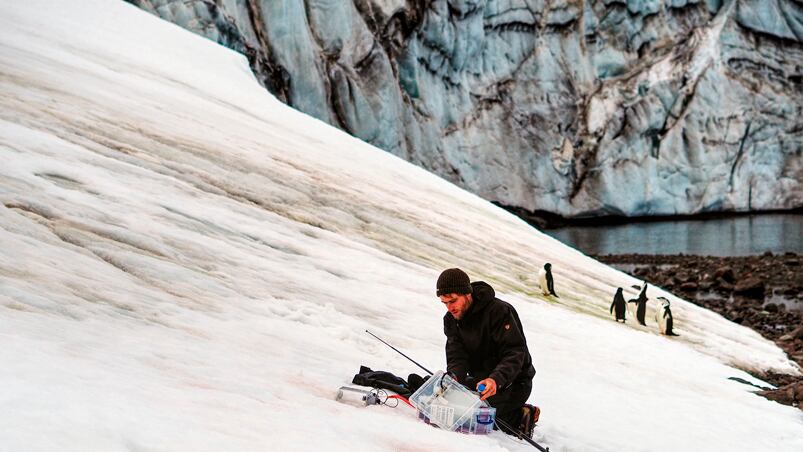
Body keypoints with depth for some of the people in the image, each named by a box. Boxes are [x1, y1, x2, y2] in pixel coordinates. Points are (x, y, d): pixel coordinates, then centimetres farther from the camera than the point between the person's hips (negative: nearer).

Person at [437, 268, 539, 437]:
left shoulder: (499, 311, -22)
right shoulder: (451, 319, -1)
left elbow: (515, 353, -27)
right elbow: (457, 355, -10)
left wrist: (496, 379, -45)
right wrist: (454, 377, -34)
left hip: (513, 383, -8)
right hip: (480, 379, 8)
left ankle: (520, 417, -4)